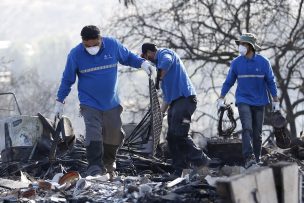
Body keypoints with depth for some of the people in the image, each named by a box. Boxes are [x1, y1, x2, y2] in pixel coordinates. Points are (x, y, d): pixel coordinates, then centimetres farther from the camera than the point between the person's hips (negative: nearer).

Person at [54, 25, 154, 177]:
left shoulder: (113, 45, -9)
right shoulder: (75, 54, -12)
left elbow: (128, 57, 11)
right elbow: (67, 79, 0)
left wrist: (142, 63, -6)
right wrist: (59, 101, 2)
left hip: (111, 102, 3)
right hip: (89, 104, -3)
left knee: (114, 134, 12)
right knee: (93, 134, -20)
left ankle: (108, 163, 36)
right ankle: (95, 168, -23)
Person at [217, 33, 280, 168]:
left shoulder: (263, 62, -4)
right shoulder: (236, 63, -2)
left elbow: (270, 82, 2)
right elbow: (229, 81, 7)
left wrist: (275, 101, 2)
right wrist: (221, 98, 7)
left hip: (259, 102, 1)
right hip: (243, 101, -1)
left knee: (257, 133, 5)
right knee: (247, 128, -19)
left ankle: (256, 159, 15)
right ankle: (249, 158, -27)